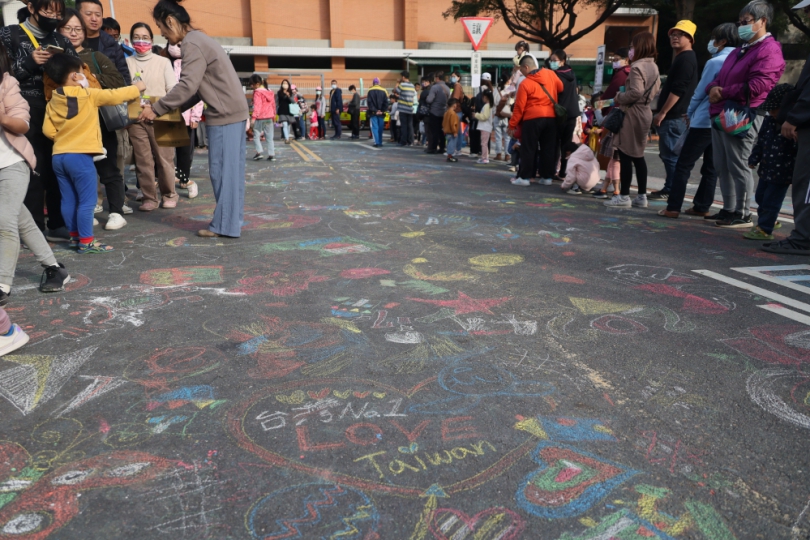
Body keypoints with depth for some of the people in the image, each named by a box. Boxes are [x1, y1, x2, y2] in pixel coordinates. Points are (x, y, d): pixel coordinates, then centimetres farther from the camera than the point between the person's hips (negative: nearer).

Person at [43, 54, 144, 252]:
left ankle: (75, 236, 24)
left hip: (58, 156, 7)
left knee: (69, 200, 13)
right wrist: (137, 88, 15)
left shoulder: (53, 101, 8)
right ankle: (86, 241, -1)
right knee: (87, 201, -2)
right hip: (79, 156, -7)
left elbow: (47, 130, 6)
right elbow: (115, 96, 1)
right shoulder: (88, 95, -7)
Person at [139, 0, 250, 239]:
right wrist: (170, 108, 12)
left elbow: (187, 86, -20)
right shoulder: (199, 39, 18)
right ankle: (232, 220, 17)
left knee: (222, 170, -5)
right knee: (230, 169, 11)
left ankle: (224, 225, 1)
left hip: (224, 114, -10)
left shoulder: (192, 43, -13)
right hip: (232, 111, 10)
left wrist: (156, 109, -12)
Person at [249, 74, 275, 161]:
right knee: (269, 137, 8)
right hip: (270, 118, 6)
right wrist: (274, 116, 29)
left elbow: (257, 106, -18)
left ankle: (259, 152, -10)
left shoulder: (257, 92, -9)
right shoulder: (270, 93, 13)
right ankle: (271, 154, 5)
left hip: (260, 118, -6)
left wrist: (253, 117, -21)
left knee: (256, 135, 3)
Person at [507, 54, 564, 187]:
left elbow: (519, 106, -8)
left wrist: (512, 124, -1)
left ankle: (524, 177, 1)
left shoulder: (525, 83, -9)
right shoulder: (550, 74, 4)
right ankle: (547, 177, 12)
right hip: (551, 117, 5)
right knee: (548, 148, 9)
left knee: (528, 149, 1)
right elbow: (561, 88, 16)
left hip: (533, 119, -5)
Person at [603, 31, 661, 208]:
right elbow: (656, 88, 20)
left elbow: (636, 92, -23)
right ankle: (642, 196, 15)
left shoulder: (637, 67, -15)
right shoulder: (653, 66, 13)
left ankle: (624, 196, -3)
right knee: (637, 156, 13)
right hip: (644, 112, 9)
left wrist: (618, 98, -9)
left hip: (633, 113, -9)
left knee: (625, 155, -5)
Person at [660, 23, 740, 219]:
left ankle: (673, 207, -5)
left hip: (704, 121, -8)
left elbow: (700, 92, -8)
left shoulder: (715, 62, -13)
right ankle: (702, 206, 17)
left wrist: (689, 113, 10)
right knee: (711, 166, 12)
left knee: (684, 165, -4)